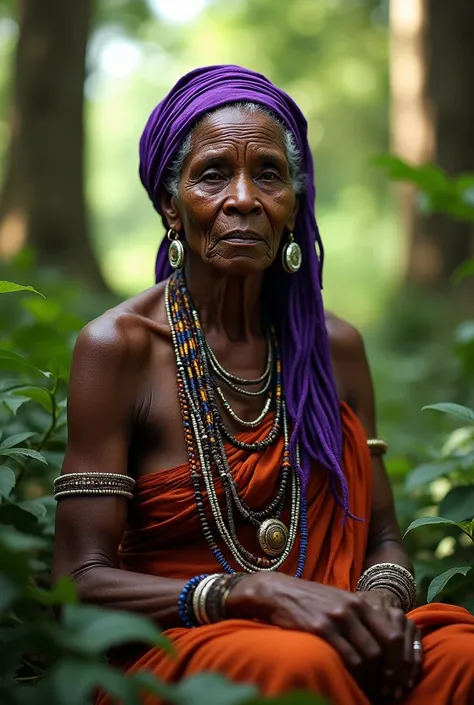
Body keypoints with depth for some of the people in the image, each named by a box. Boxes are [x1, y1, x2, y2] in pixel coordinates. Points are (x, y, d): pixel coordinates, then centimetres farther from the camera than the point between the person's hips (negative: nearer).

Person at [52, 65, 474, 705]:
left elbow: (381, 538, 11)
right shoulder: (119, 346, -7)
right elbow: (81, 583, -11)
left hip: (330, 640, 5)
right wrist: (254, 592, -25)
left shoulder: (333, 347, 7)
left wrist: (382, 599, -14)